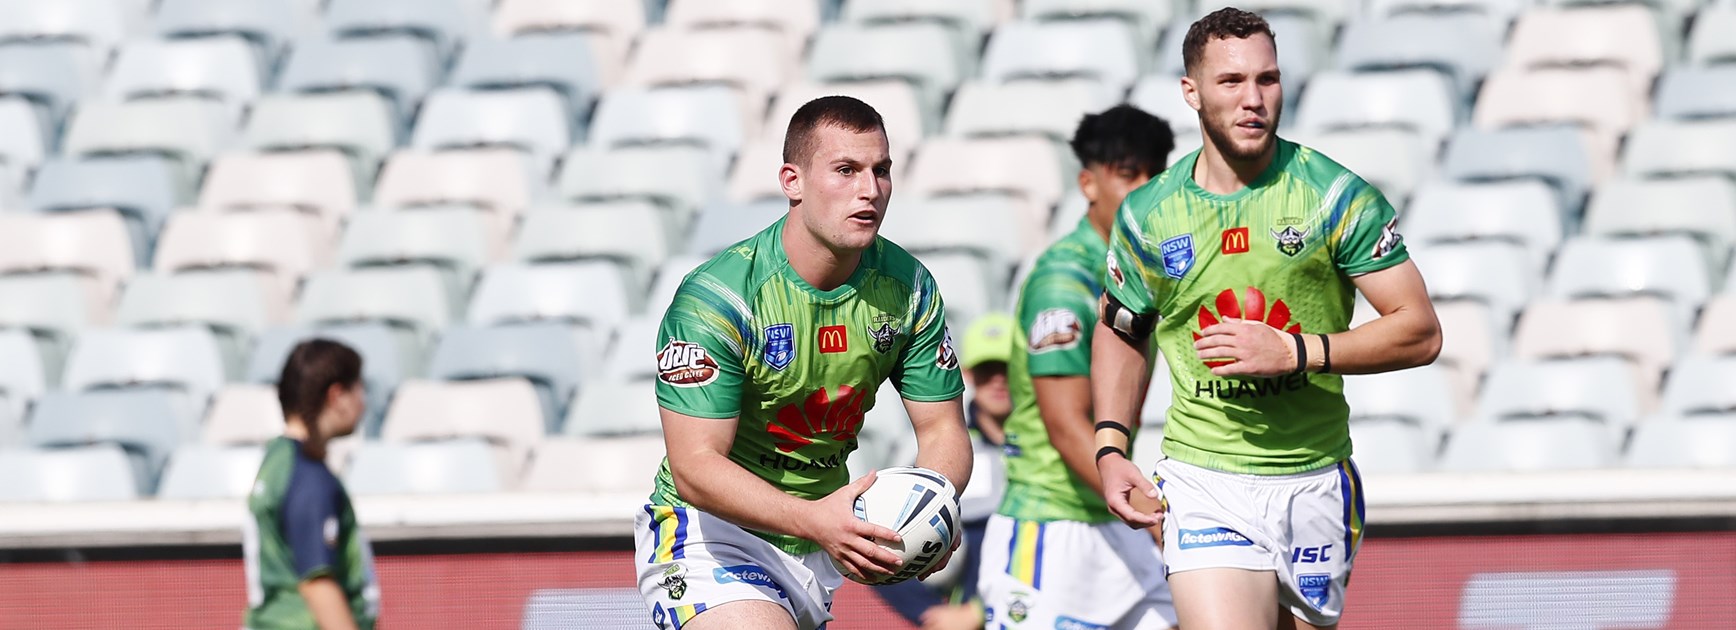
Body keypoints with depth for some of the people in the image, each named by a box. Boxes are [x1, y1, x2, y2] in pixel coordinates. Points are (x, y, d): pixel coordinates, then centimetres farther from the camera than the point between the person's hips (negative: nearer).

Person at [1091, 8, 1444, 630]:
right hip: (1202, 481, -1)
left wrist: (1294, 352, -18)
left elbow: (1420, 332, -6)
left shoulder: (1337, 196, -5)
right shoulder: (1148, 216, 2)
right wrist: (1110, 450, 7)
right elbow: (1120, 332, 20)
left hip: (1315, 481, 1)